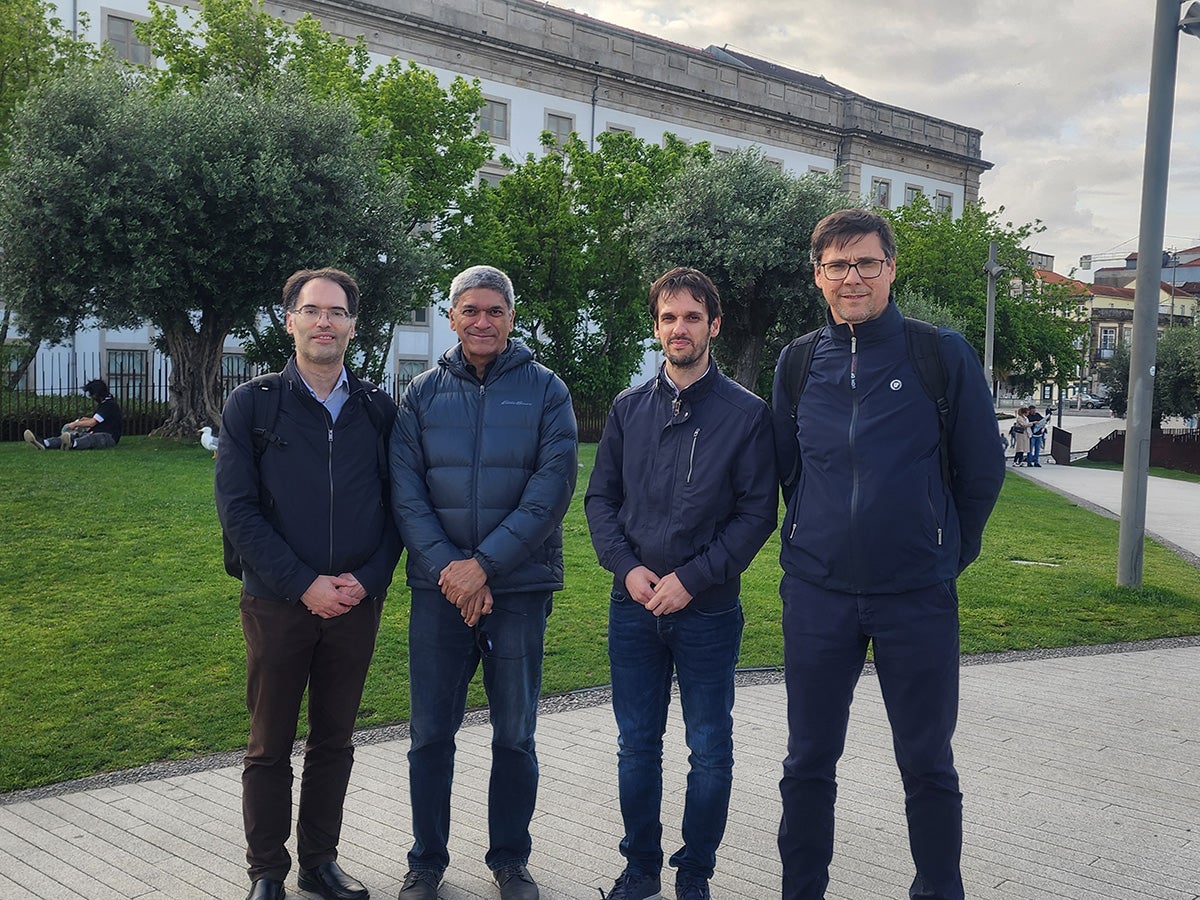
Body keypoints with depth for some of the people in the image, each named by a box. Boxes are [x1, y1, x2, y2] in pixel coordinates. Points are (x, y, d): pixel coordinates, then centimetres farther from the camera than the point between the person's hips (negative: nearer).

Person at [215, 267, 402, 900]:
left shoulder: (379, 410, 5)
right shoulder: (252, 405, -1)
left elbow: (395, 505, 6)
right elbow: (237, 510, -7)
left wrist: (368, 580, -9)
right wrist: (305, 584, -14)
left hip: (357, 604, 2)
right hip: (277, 603, -2)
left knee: (335, 742, 12)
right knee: (270, 746, 8)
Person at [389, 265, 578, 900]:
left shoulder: (545, 390, 1)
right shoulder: (422, 394, 6)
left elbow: (553, 485, -9)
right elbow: (405, 492, -1)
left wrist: (485, 563, -15)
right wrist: (447, 568, -13)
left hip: (520, 588, -1)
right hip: (439, 588, 1)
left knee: (515, 735, 9)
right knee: (430, 734, 8)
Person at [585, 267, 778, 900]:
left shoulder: (746, 413, -4)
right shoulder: (629, 408, 6)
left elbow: (758, 512, -7)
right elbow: (600, 497, 9)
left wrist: (691, 578, -14)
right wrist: (626, 566, -7)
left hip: (708, 609, -3)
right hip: (633, 605, 3)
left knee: (709, 752, 7)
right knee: (636, 745, 11)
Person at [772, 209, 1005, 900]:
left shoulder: (944, 355, -4)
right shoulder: (798, 364, 4)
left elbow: (982, 471, 3)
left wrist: (949, 553, 8)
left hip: (918, 598, -2)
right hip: (817, 595, 2)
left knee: (928, 766, 9)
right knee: (809, 764, 11)